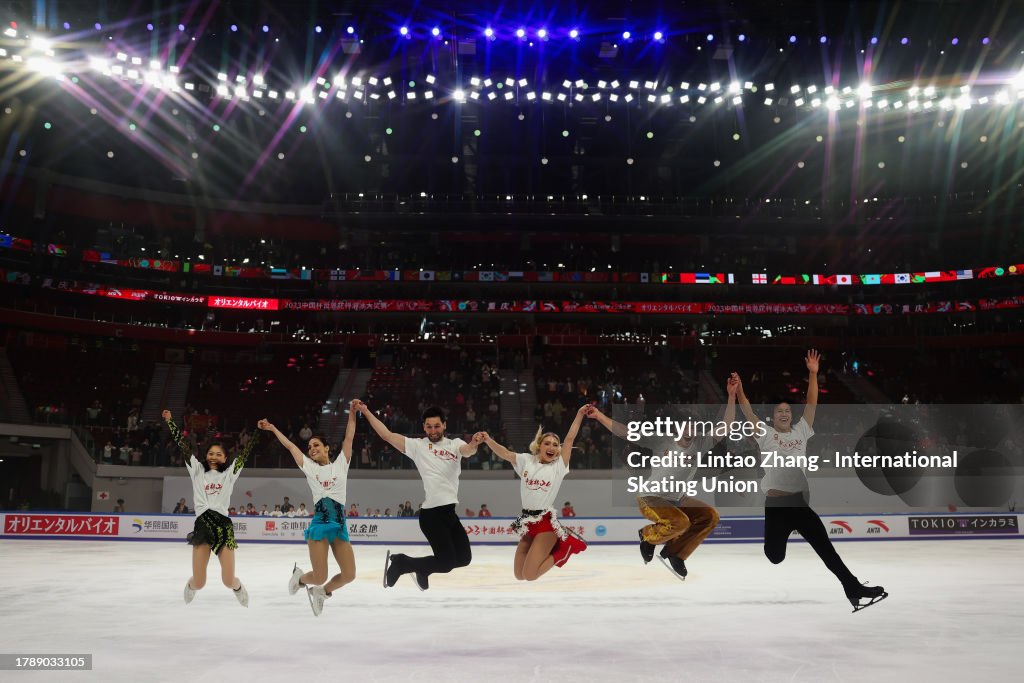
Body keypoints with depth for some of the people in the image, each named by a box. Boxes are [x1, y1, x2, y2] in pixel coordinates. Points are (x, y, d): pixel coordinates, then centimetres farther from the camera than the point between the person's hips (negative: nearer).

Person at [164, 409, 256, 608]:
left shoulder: (229, 473, 12)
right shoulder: (197, 470, 13)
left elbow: (246, 451, 9)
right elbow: (182, 445, 11)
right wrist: (169, 421, 10)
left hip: (224, 524, 0)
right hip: (202, 524, 0)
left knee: (228, 581, -4)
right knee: (199, 583, -3)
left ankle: (239, 589, 34)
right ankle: (191, 586, 37)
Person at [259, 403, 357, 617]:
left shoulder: (340, 464, 11)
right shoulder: (309, 467, 11)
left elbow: (349, 437, 4)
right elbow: (289, 445, 14)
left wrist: (352, 413, -2)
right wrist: (273, 428, 17)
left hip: (340, 526, 1)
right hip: (319, 525, -1)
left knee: (349, 575, -4)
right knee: (320, 577, -7)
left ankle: (321, 591, 26)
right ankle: (299, 576, 29)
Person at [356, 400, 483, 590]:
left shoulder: (455, 444, 8)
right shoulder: (417, 445, 0)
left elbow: (467, 451, -14)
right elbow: (387, 435, -4)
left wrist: (474, 443, -38)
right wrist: (366, 412, -10)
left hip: (449, 511, 6)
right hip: (431, 513, -6)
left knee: (464, 558, 13)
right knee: (447, 562, -7)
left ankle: (422, 568, 34)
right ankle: (399, 563, 11)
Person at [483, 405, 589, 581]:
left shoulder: (559, 466, -1)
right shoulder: (526, 461, 8)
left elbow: (570, 438, -6)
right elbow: (505, 453, 0)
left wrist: (580, 414, -8)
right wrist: (488, 440, -16)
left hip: (546, 523, -5)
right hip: (527, 523, 5)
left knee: (530, 575, -13)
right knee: (519, 575, 8)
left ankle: (563, 549, 8)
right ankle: (548, 549, 28)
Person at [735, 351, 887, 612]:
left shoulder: (801, 431, 14)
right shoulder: (765, 434, 5)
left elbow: (811, 404, 11)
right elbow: (746, 409, -3)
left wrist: (813, 374, 6)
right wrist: (738, 386, -14)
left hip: (800, 502, 4)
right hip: (775, 505, -3)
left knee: (826, 547, 6)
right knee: (774, 556, 1)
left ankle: (853, 589, 10)